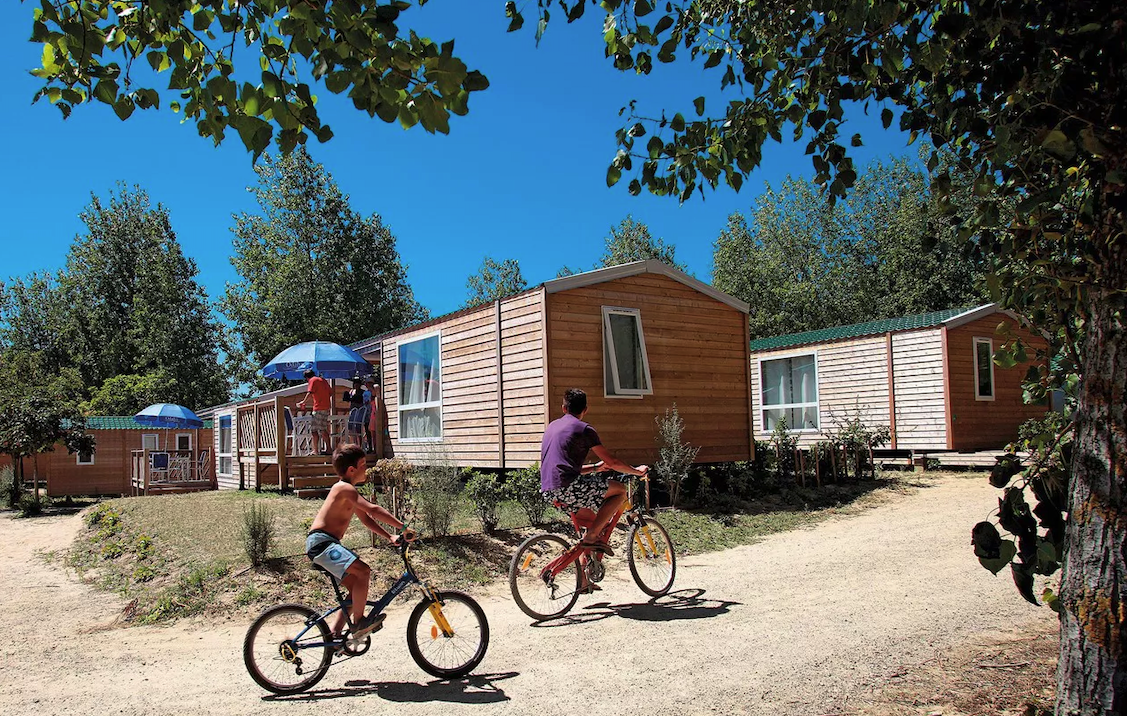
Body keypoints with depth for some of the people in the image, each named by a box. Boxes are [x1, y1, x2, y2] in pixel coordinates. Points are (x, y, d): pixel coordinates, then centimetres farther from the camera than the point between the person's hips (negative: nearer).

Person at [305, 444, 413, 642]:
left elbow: (365, 518, 20)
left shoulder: (348, 491, 18)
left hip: (329, 543, 11)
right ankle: (358, 623, -13)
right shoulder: (345, 488, -15)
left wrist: (390, 537, 9)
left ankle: (335, 634, 15)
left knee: (356, 587, 10)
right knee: (362, 570, -24)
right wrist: (403, 527, -26)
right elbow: (373, 509, -26)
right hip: (321, 542, -11)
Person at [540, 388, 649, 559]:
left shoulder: (552, 426, 22)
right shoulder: (584, 429, -1)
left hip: (548, 491, 8)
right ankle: (591, 536, -7)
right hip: (567, 487, -8)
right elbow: (612, 462, 0)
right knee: (620, 490, 3)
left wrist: (595, 467, 37)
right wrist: (637, 471, 17)